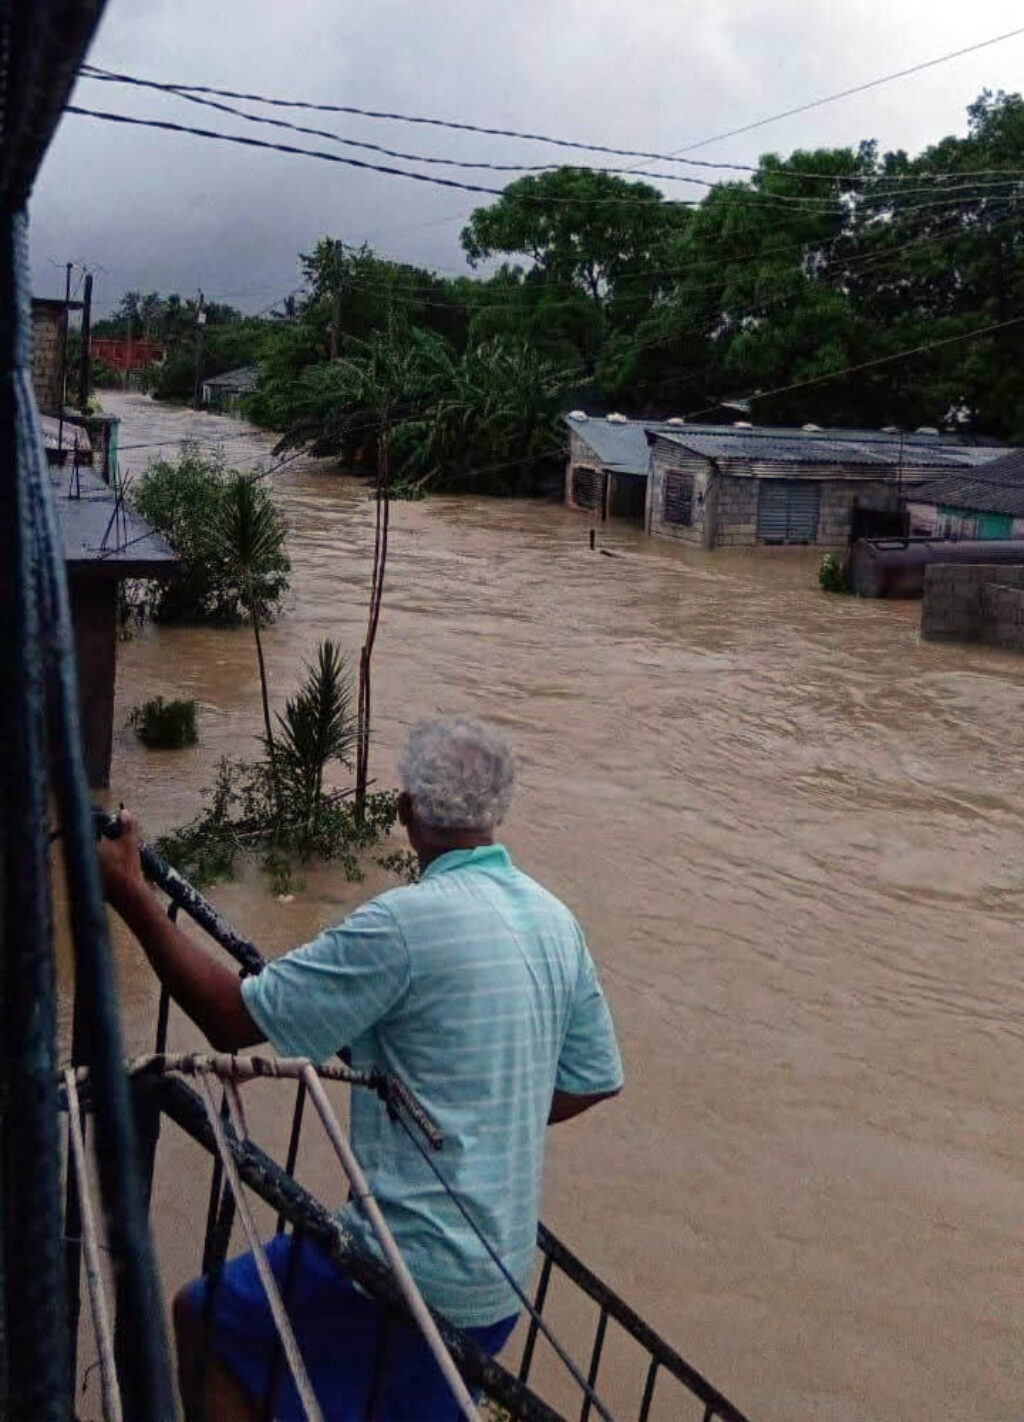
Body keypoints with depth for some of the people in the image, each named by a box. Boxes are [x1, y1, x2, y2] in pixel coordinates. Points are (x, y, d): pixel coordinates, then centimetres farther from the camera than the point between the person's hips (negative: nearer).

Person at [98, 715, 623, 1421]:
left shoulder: (405, 922, -22)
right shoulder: (558, 922, 2)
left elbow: (233, 1018, -18)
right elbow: (596, 1080, 12)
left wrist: (131, 895, -10)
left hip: (411, 1271, -7)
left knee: (201, 1319, 13)